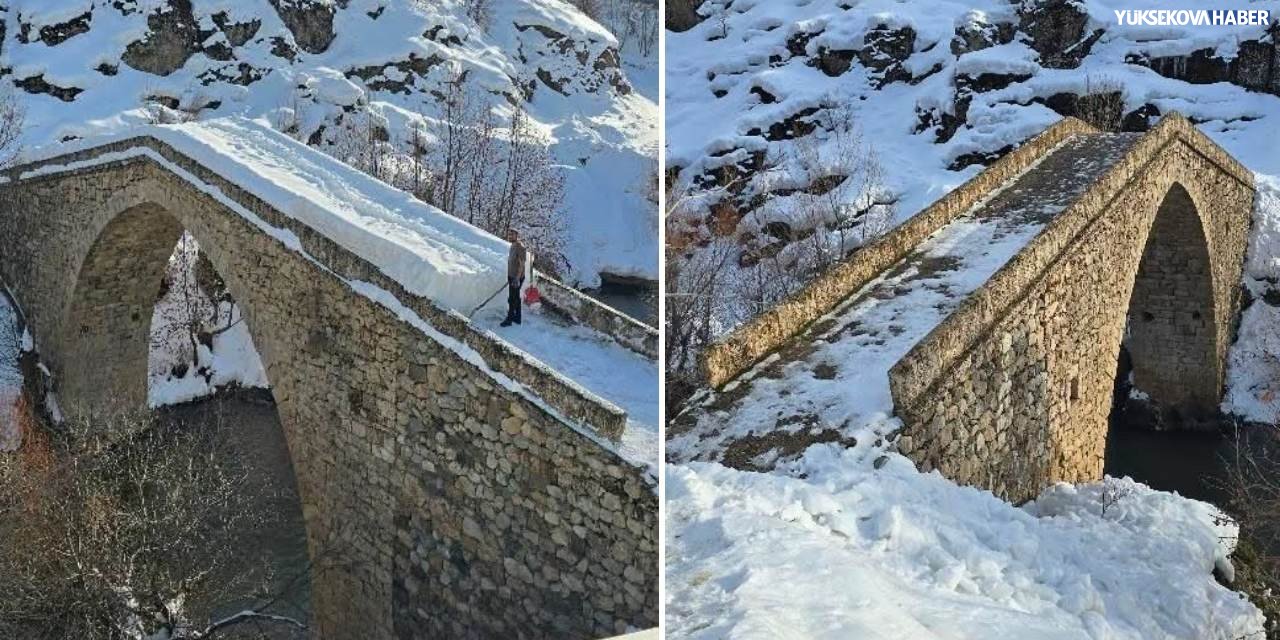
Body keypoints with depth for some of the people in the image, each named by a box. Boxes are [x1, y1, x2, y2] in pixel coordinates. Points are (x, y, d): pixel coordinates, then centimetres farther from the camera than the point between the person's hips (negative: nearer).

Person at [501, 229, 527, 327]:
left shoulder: (520, 247, -19)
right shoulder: (513, 246, 9)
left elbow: (521, 264, -21)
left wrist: (517, 279, -24)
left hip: (517, 278, -9)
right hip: (511, 276, 9)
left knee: (512, 299, -4)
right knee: (516, 298, 15)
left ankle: (509, 319, 3)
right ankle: (517, 318, 23)